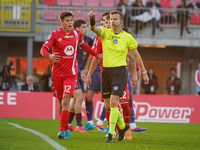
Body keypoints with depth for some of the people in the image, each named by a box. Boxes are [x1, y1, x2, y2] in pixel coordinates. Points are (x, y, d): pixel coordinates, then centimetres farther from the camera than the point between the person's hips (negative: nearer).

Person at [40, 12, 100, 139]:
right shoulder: (55, 34, -4)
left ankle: (62, 130, -18)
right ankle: (66, 129, 20)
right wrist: (49, 56, -35)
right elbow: (44, 49, -13)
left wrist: (96, 54, 30)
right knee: (61, 101, 6)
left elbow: (83, 45, 27)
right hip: (57, 72, 0)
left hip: (71, 73, 0)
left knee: (66, 99, -15)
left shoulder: (77, 34, 6)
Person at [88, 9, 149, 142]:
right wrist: (92, 18, -38)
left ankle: (111, 133, -15)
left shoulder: (128, 37, 2)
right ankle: (122, 126, 33)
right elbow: (93, 28, -17)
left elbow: (136, 55, 11)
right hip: (106, 71, 3)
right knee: (108, 105, 9)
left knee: (113, 102, -17)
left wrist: (144, 72, 13)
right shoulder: (105, 33, 4)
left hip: (119, 71, -3)